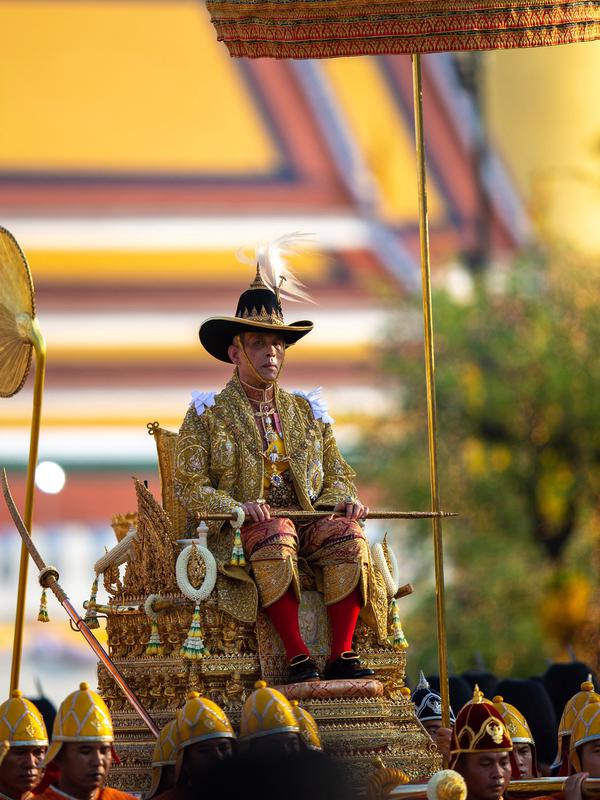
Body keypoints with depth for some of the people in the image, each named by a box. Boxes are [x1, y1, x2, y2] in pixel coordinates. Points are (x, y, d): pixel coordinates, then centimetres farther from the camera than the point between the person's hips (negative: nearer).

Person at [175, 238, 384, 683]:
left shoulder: (307, 412, 22)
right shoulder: (207, 414, 9)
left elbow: (337, 473, 22)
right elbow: (190, 487, 1)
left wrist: (343, 499, -3)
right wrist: (237, 507, -18)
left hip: (309, 520, 4)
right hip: (238, 530, -4)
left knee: (347, 531, -28)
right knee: (276, 533, -38)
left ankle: (343, 655, -30)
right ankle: (297, 658, -37)